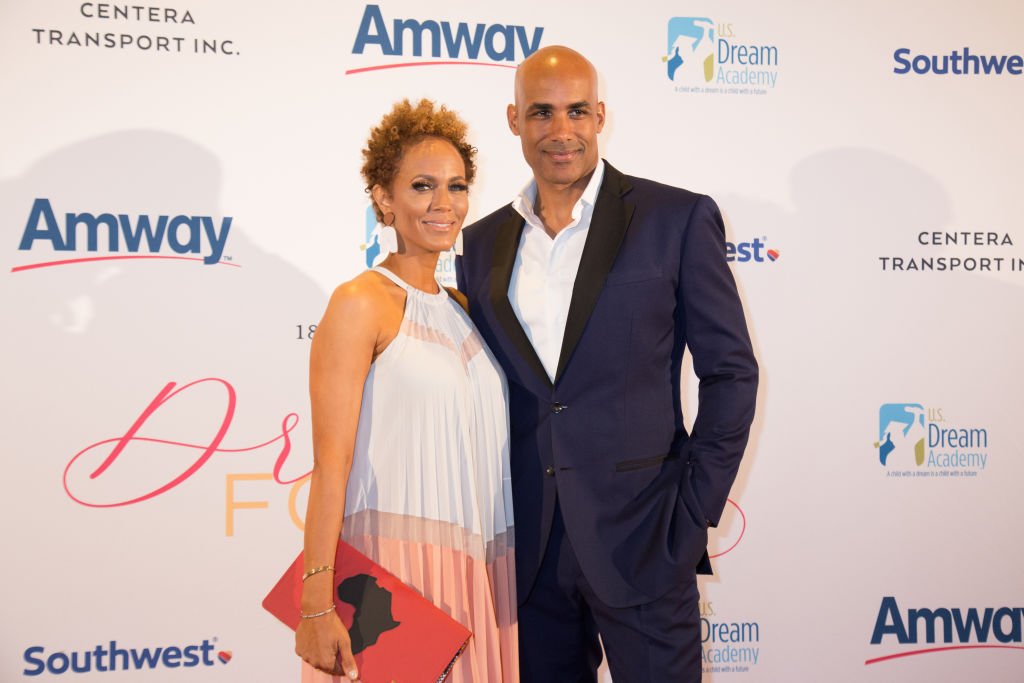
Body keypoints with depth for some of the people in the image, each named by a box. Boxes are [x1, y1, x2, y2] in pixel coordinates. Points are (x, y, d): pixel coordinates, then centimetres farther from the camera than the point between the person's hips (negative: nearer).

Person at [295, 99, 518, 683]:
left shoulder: (463, 307, 13)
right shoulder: (362, 303, -8)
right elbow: (331, 460, -13)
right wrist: (316, 605, -16)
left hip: (478, 566, 6)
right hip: (399, 565, -6)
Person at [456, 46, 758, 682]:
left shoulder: (678, 218, -4)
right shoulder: (482, 243, 8)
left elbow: (730, 371, -3)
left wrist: (693, 515, -8)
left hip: (640, 540, -3)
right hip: (526, 549, 4)